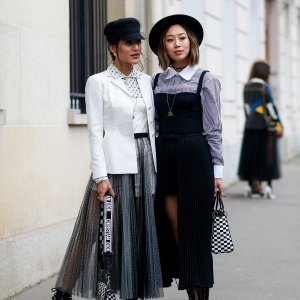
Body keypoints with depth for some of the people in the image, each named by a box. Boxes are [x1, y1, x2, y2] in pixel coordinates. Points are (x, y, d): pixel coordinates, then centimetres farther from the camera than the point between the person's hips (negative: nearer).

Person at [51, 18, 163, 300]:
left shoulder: (146, 81, 12)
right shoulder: (98, 82, -3)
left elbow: (152, 127, 13)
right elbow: (95, 132, -7)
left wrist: (156, 166, 8)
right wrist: (101, 176, -14)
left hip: (145, 163, 5)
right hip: (115, 164, -5)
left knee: (142, 231, 5)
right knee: (109, 230, -1)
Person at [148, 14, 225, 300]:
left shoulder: (205, 80, 1)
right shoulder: (156, 82, 11)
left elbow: (213, 129, 0)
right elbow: (153, 125, 12)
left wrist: (217, 170, -3)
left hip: (194, 157, -4)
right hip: (163, 157, 4)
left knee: (193, 227, -1)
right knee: (171, 226, 4)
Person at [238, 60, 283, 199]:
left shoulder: (247, 87, 6)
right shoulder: (264, 87, -12)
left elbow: (247, 106, 10)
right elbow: (270, 108, -14)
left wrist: (252, 120, 16)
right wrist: (278, 126, -10)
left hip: (250, 125, 5)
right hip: (265, 126, -5)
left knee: (252, 154, 8)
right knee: (267, 155, 1)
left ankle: (253, 185, 7)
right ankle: (268, 185, -2)